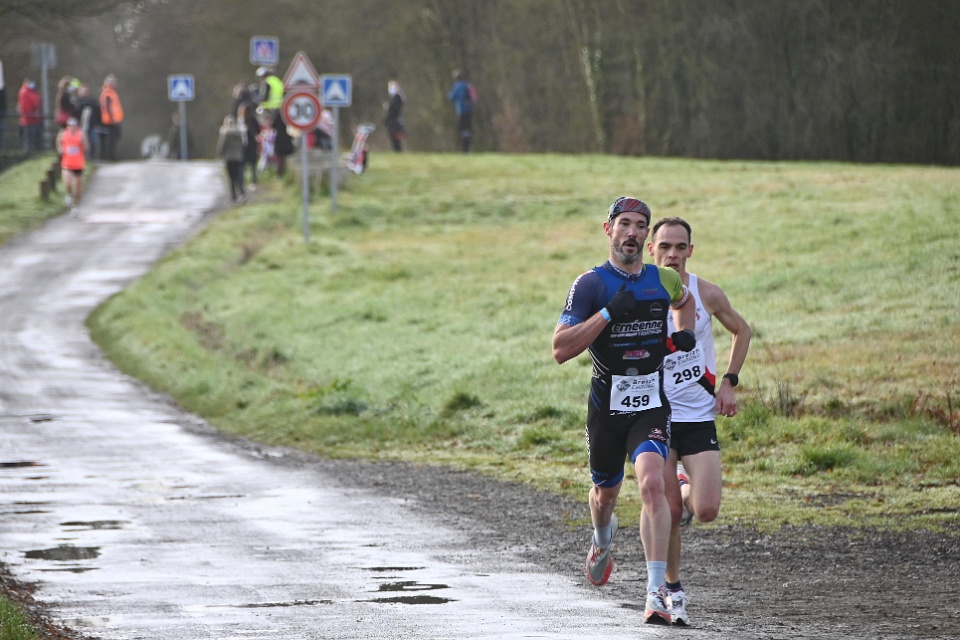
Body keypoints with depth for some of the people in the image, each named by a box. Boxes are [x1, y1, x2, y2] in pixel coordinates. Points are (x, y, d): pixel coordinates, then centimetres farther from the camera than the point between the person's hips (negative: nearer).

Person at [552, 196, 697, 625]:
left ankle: (656, 592, -24)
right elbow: (560, 350, -16)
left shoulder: (665, 280, 3)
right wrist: (608, 313, -24)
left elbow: (683, 300, 30)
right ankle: (602, 539, 57)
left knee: (652, 483, -22)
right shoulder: (590, 284, -8)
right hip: (606, 404, 0)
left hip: (652, 404, 0)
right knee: (606, 491, 18)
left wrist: (684, 334, 10)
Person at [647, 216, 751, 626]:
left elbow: (741, 331, 14)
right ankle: (672, 589, 17)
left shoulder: (707, 295, -2)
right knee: (667, 513, -4)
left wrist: (729, 383, 6)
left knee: (706, 511, -11)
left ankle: (685, 492, 26)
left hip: (699, 417, 1)